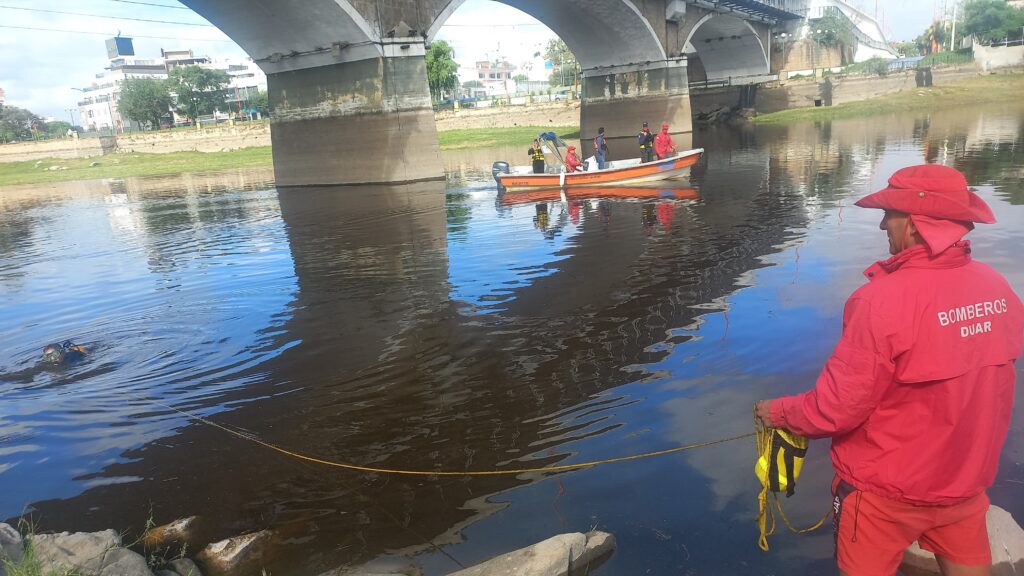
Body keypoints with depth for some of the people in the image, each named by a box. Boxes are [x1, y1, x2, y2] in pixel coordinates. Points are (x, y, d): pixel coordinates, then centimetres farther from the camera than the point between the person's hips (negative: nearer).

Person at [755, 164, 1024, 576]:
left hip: (887, 489, -5)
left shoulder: (886, 299, -29)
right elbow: (986, 383, 6)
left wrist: (778, 413, -6)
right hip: (968, 480, 5)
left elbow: (838, 407, -24)